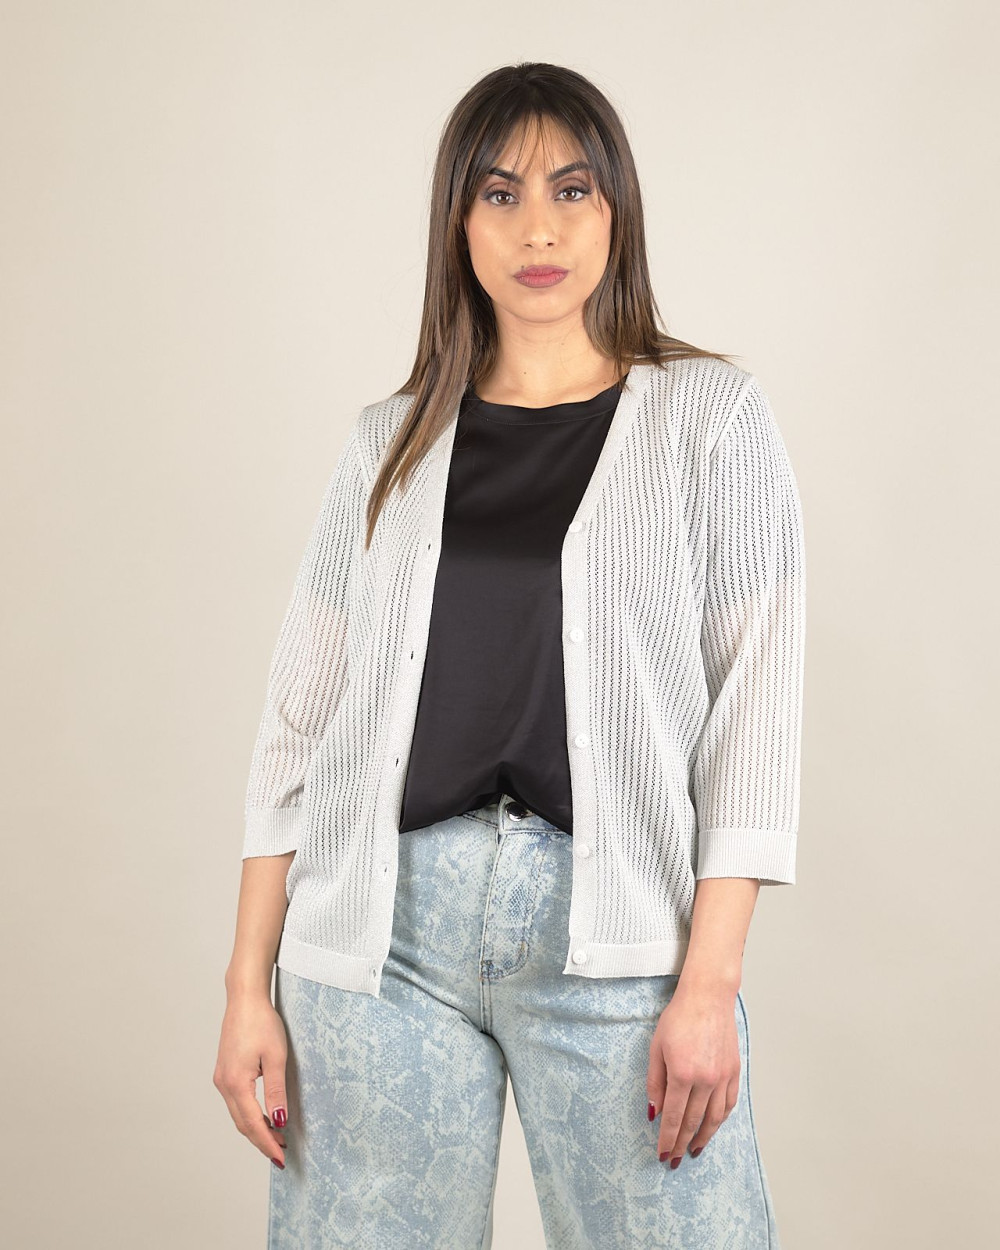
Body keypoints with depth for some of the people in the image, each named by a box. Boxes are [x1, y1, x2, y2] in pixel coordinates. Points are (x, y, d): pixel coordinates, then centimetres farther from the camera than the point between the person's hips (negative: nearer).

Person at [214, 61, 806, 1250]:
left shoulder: (712, 417, 4)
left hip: (613, 927, -2)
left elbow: (755, 705, -2)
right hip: (384, 927, 2)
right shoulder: (392, 442, 11)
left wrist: (710, 982, -10)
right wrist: (248, 984, 4)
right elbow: (302, 711, 10)